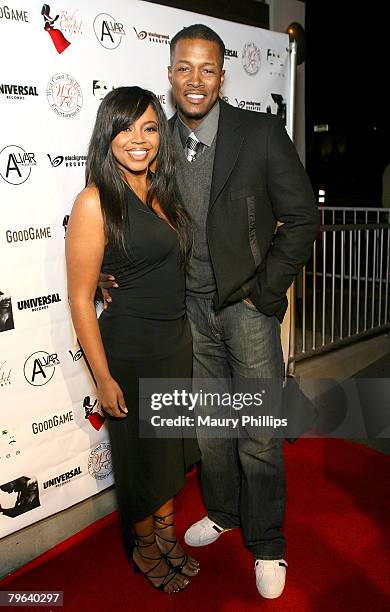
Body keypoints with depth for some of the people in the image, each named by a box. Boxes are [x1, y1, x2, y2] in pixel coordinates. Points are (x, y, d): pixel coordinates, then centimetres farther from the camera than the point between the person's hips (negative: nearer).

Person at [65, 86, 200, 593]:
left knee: (172, 447, 21)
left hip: (177, 342, 7)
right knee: (140, 453, 13)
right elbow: (80, 298, -16)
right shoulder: (96, 201, -17)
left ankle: (167, 535, 45)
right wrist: (103, 379, -16)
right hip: (130, 350, -7)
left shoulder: (162, 193, 5)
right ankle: (145, 549, 39)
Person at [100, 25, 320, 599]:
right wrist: (112, 267, -2)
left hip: (248, 305, -3)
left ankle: (266, 543, 26)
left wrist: (264, 289, -9)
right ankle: (222, 512, 41)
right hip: (190, 308, 4)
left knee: (258, 434, 5)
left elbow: (303, 217, -6)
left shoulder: (262, 133, -8)